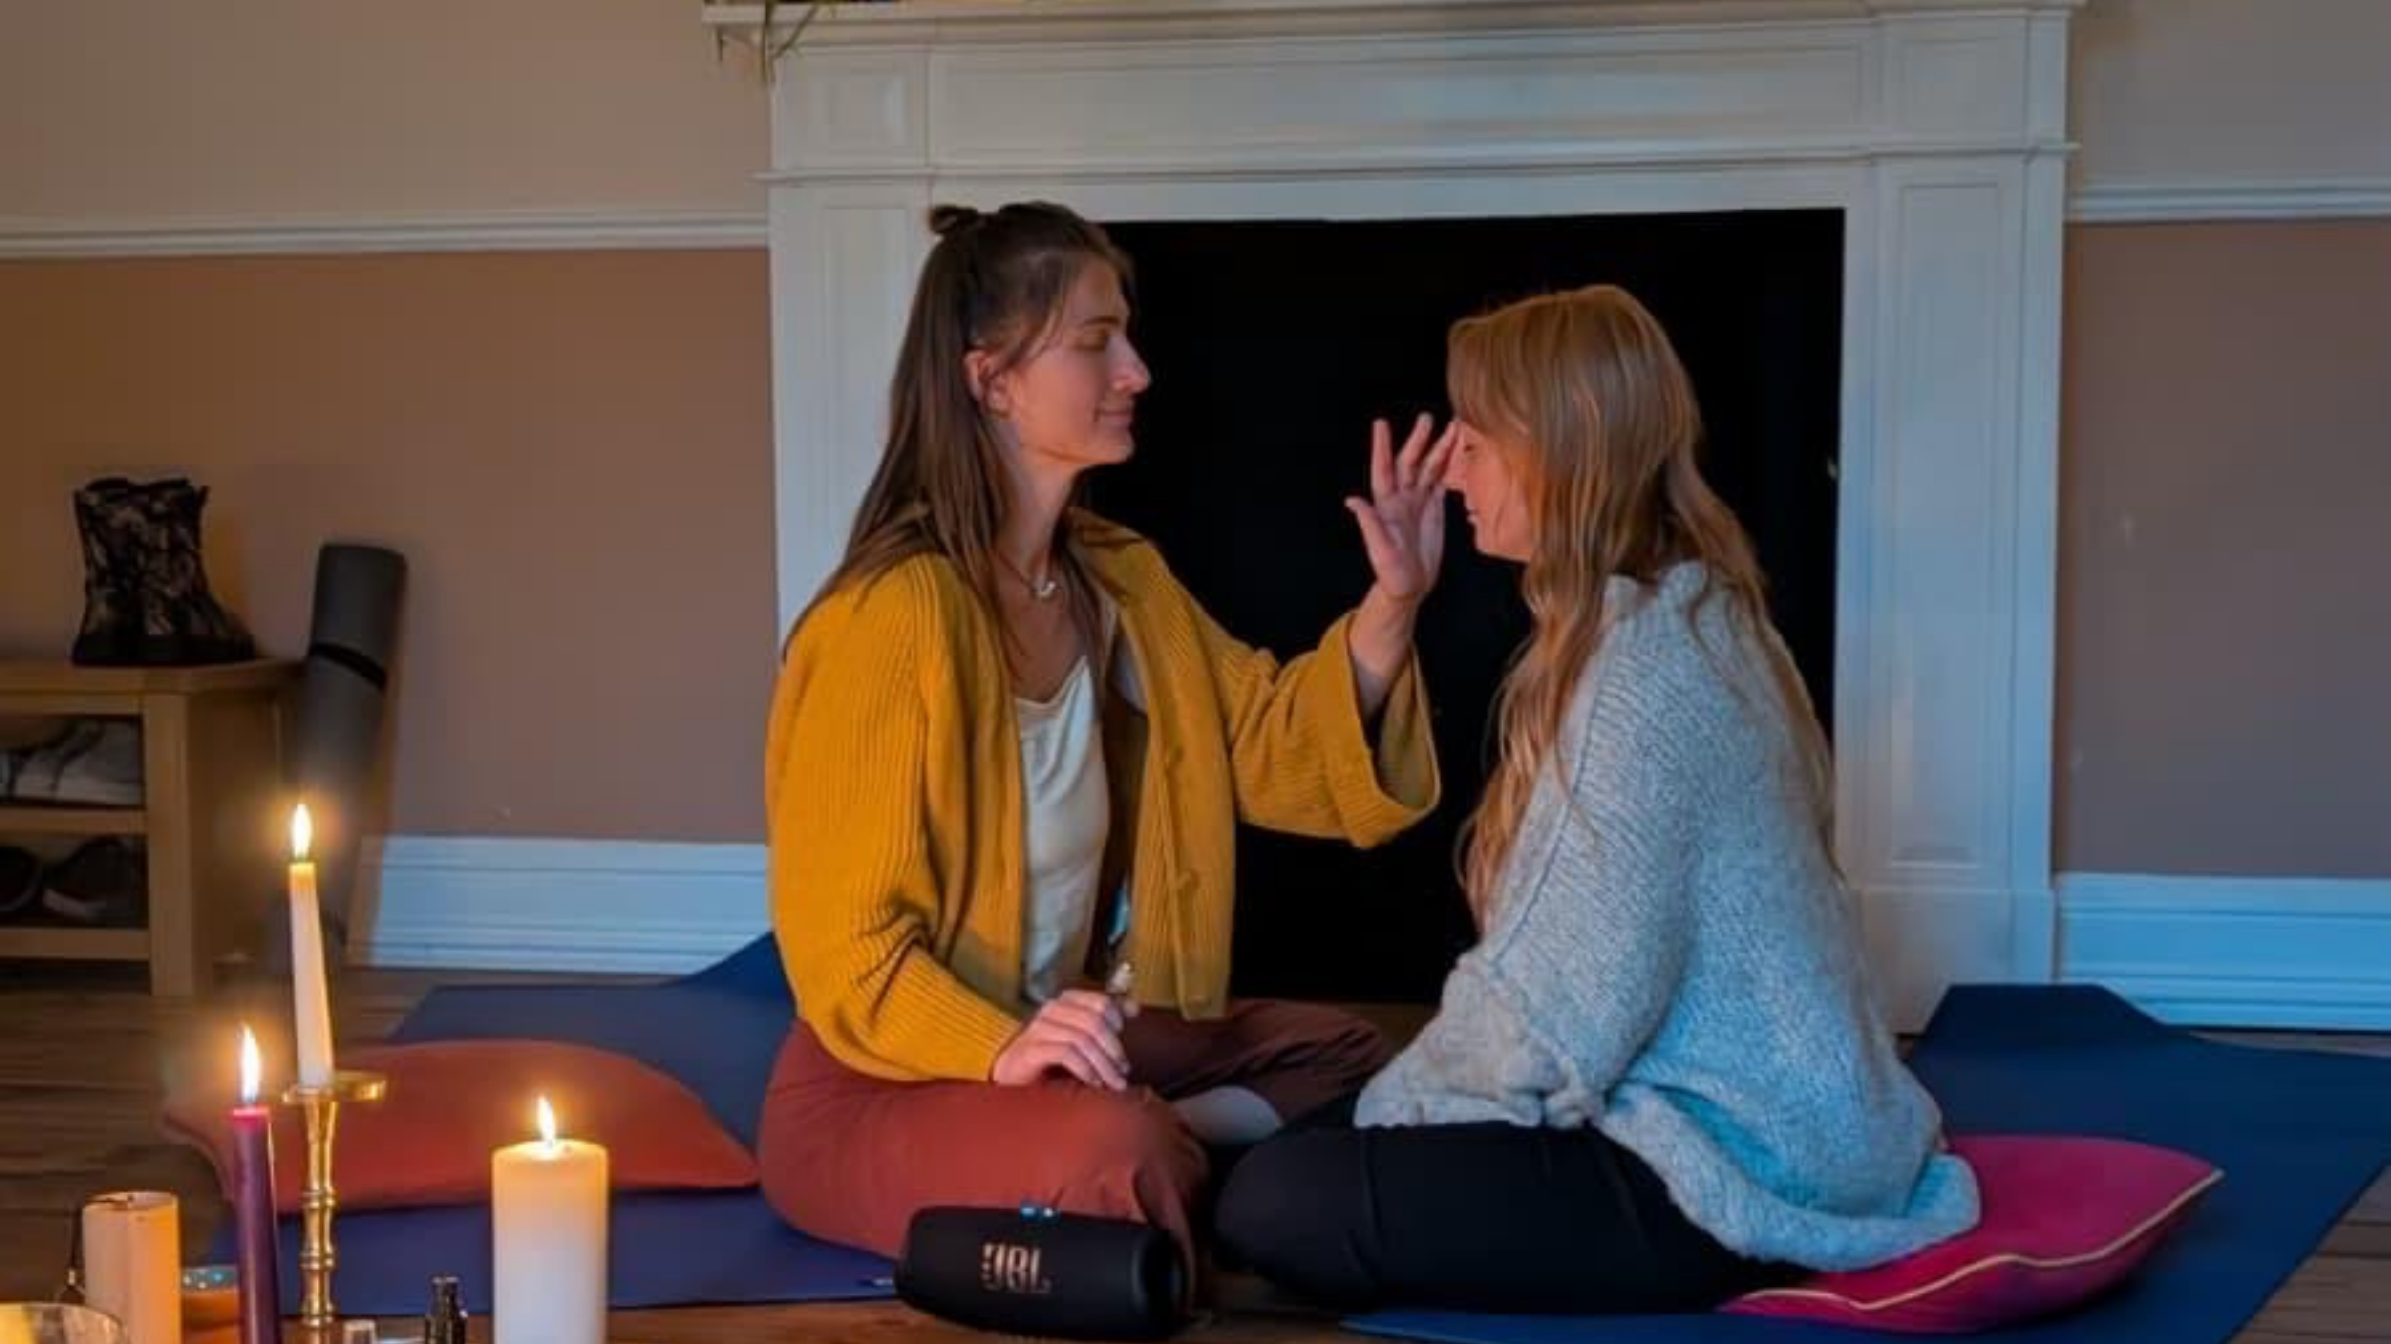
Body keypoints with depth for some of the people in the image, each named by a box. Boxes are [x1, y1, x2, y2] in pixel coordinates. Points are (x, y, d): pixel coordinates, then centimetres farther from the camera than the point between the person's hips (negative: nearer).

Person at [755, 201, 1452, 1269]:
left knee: (1344, 1058, 5)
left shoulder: (1120, 581, 6)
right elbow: (841, 940, -20)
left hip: (1066, 1046, 9)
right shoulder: (892, 615, -21)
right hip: (878, 1086, -8)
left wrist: (1390, 604, -11)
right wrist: (1001, 1049, -36)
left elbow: (1272, 751, 4)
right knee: (1117, 1162, -34)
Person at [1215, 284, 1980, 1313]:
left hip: (1731, 1175, -10)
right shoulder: (1696, 617, 10)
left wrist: (1386, 1111, -7)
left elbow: (1566, 1014, -23)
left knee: (1275, 1202, -11)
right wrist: (1407, 1090, 8)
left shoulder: (1639, 663, -21)